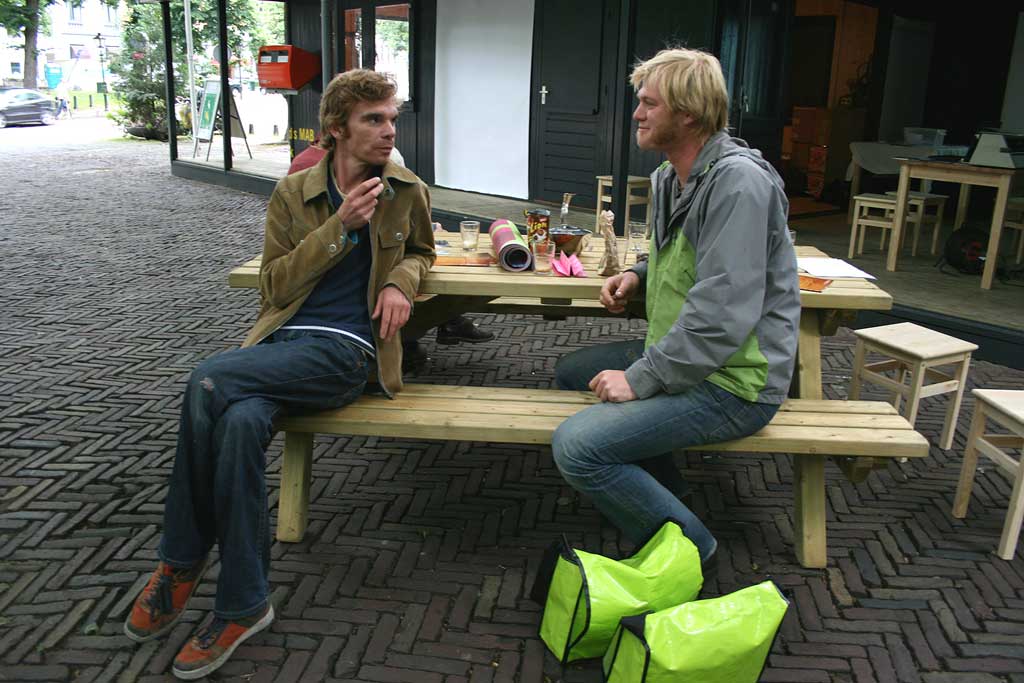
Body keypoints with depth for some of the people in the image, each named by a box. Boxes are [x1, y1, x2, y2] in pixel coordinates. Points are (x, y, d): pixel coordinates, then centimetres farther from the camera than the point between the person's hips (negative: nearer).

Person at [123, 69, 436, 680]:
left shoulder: (409, 192, 9)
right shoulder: (293, 193, 10)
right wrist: (340, 226, -8)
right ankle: (243, 606, -13)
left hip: (347, 349, -2)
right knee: (240, 420, -32)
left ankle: (183, 562, -9)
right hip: (283, 338, 3)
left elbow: (421, 251, 28)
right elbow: (274, 286, 4)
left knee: (210, 383, -27)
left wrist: (401, 281, 2)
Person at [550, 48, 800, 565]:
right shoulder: (671, 177, 10)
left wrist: (641, 380, -22)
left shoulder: (738, 180, -22)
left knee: (576, 447, -22)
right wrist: (641, 275, 6)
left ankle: (685, 545, 1)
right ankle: (662, 488, 25)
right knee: (570, 373, 20)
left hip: (733, 383, -10)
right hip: (681, 352, 10)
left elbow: (724, 312, -28)